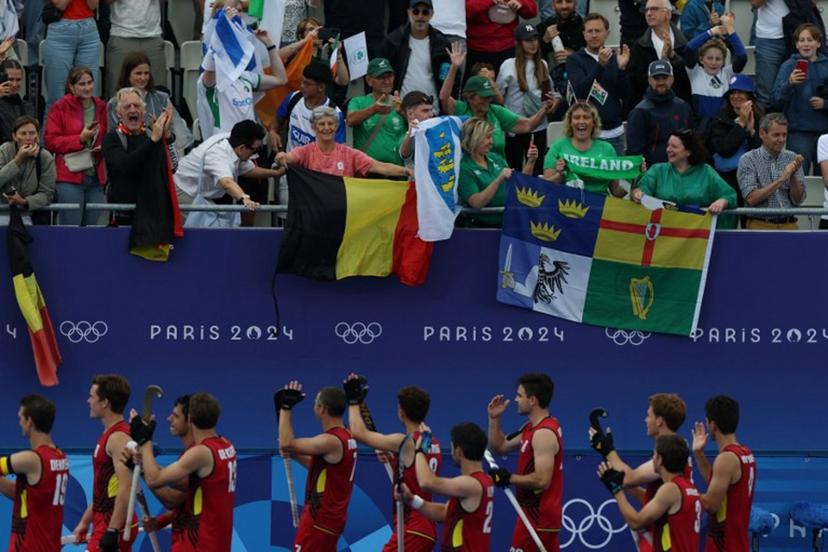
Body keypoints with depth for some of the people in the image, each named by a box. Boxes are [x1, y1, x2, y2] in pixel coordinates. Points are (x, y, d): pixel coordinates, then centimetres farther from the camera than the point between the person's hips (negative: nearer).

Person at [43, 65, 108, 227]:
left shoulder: (100, 106, 12)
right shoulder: (60, 107, -2)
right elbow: (50, 141, -6)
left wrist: (103, 148, 2)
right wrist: (80, 139, -14)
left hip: (95, 176, 5)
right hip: (70, 177, -5)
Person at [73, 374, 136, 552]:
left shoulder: (118, 438, -16)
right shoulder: (110, 435, 15)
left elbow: (126, 487, -25)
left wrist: (112, 530, -28)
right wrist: (85, 522, 23)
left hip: (113, 525, -10)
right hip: (105, 523, 10)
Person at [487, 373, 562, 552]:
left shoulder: (544, 434, -19)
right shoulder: (531, 429, 13)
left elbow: (542, 480, -27)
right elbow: (500, 447, 22)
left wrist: (509, 478, -18)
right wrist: (494, 419, 11)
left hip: (537, 518, -10)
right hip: (545, 517, 10)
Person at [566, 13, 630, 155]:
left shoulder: (615, 58, 10)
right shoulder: (574, 60, 1)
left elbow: (624, 95, 2)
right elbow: (580, 91, -15)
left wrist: (622, 68, -14)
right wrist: (600, 65, -27)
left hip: (614, 132, 3)